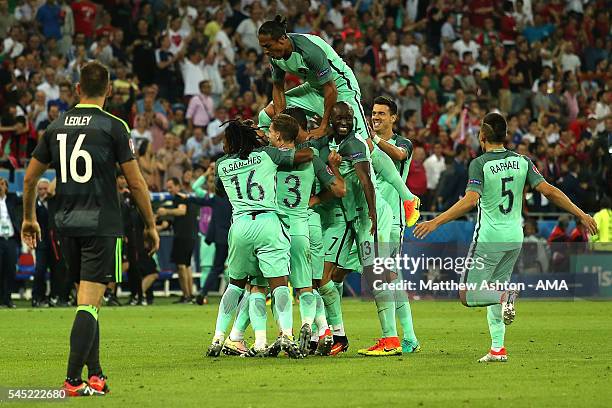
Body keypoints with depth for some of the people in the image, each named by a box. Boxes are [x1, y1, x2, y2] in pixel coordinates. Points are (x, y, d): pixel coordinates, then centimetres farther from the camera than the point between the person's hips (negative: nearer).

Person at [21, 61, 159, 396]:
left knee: (88, 299, 16)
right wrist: (150, 225, 5)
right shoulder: (113, 126, -5)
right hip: (101, 224, -5)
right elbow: (136, 183, -5)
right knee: (89, 303, -8)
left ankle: (95, 375, 17)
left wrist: (29, 218, 28)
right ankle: (73, 379, -15)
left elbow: (30, 178, 15)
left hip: (67, 224, 5)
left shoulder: (56, 127, 9)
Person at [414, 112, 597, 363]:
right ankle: (497, 349, 8)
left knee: (468, 295, 0)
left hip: (488, 239, -6)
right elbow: (549, 191, -1)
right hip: (514, 239, 6)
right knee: (493, 291, 17)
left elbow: (470, 200, -23)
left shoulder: (479, 164, -11)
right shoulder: (521, 161, 3)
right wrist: (581, 215, 5)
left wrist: (435, 222, -23)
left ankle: (506, 296, -26)